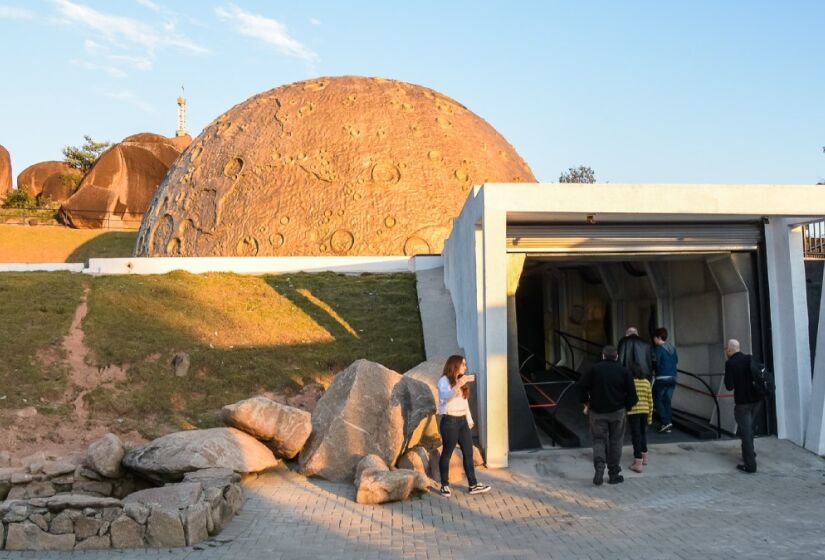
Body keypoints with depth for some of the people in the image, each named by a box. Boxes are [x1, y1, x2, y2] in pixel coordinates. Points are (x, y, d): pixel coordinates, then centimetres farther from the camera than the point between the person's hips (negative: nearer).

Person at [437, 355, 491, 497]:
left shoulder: (461, 381, 14)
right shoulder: (444, 381, -10)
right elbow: (446, 396, -29)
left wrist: (469, 420, 19)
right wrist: (458, 386, -45)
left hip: (462, 421, 8)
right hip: (449, 421, -7)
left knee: (468, 452, 7)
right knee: (447, 453, 2)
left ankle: (473, 485, 13)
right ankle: (445, 485, 13)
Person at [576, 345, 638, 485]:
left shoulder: (594, 369, -4)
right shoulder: (624, 371, -1)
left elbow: (581, 386, -7)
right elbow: (632, 394, -3)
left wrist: (586, 403, 6)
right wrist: (627, 407, 12)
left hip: (597, 411, -1)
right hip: (618, 412, 1)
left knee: (598, 440, 9)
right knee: (615, 442, 11)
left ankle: (599, 467, -12)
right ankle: (614, 475, 16)